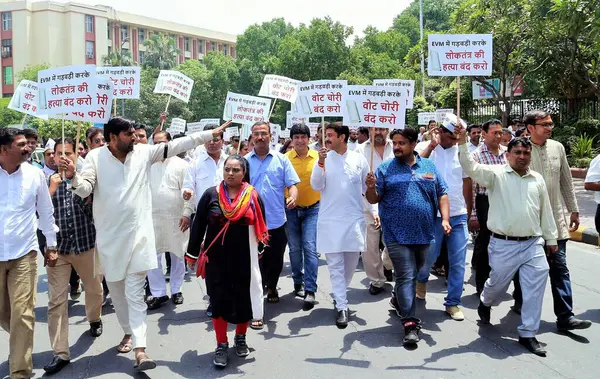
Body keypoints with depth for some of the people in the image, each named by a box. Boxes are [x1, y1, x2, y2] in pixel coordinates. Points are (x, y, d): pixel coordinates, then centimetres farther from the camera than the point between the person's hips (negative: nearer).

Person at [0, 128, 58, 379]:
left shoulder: (35, 174, -2)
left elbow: (46, 212, 8)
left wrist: (51, 244, 10)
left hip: (23, 253, -1)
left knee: (21, 314, -3)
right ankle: (22, 341, 44)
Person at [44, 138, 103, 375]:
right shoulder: (48, 179, 4)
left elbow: (90, 203, -14)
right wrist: (52, 188, -17)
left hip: (85, 244, 0)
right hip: (57, 247, 0)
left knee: (94, 289, 18)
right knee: (56, 300, -4)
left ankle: (94, 319, 48)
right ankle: (60, 353, 3)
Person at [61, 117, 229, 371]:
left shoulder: (144, 152, 1)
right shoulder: (96, 157, -4)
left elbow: (177, 145, 0)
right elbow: (85, 189, -10)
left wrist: (211, 133, -2)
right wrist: (74, 177, -33)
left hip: (138, 233, -1)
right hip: (110, 236, 1)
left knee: (135, 292, -3)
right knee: (116, 290, 15)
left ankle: (140, 348, -4)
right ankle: (128, 332, 37)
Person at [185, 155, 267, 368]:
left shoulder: (253, 196, -2)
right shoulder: (210, 195, -3)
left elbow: (261, 227, 7)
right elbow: (198, 225, 1)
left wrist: (259, 252, 9)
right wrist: (192, 253, 2)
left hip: (244, 258, 1)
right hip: (216, 258, 0)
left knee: (243, 298, 10)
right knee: (219, 299, 4)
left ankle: (240, 338, 32)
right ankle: (221, 345, 17)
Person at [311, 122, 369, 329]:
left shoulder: (359, 159, 3)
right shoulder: (323, 158, -1)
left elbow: (368, 188, 9)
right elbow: (316, 186, -10)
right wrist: (320, 163, -22)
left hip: (355, 219, 2)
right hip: (330, 220, -1)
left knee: (351, 262, 12)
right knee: (335, 265, -1)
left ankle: (339, 294, 36)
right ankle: (342, 307, 5)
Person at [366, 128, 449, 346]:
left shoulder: (429, 166, 7)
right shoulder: (385, 169, 0)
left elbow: (442, 195, 7)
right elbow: (373, 200, 0)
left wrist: (445, 219, -5)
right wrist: (371, 188, -22)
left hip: (424, 232, 4)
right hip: (397, 235, -3)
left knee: (415, 275, 20)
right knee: (406, 277, -6)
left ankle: (398, 299, 45)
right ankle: (410, 323, -2)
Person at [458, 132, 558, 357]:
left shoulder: (537, 179, 11)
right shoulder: (496, 174, -3)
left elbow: (545, 211, 17)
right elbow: (471, 168, -20)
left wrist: (551, 238, 20)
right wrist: (462, 142, -33)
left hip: (533, 244, 4)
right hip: (504, 245, -3)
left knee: (536, 286, -1)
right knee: (498, 283, 11)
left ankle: (528, 334, 13)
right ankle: (485, 302, 47)